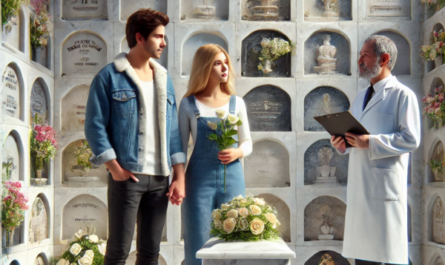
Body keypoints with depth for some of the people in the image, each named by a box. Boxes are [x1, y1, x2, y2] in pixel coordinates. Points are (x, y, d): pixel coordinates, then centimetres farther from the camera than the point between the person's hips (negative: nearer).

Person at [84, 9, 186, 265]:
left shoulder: (164, 78, 15)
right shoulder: (110, 77, -2)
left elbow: (173, 129, 13)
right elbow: (95, 126, -6)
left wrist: (180, 177, 6)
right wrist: (115, 168, -13)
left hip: (160, 178, 5)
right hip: (127, 176, -5)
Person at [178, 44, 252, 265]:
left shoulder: (236, 103, 7)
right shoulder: (189, 104, 2)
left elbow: (247, 143, 11)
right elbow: (181, 146, 4)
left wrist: (237, 152, -10)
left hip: (232, 178, 2)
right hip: (200, 180, -2)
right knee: (199, 245, 1)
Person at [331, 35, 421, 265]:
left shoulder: (402, 95, -4)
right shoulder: (360, 98, 20)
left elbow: (411, 139, -12)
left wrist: (370, 142, -19)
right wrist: (342, 144, 3)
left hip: (385, 184, -7)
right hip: (359, 185, 7)